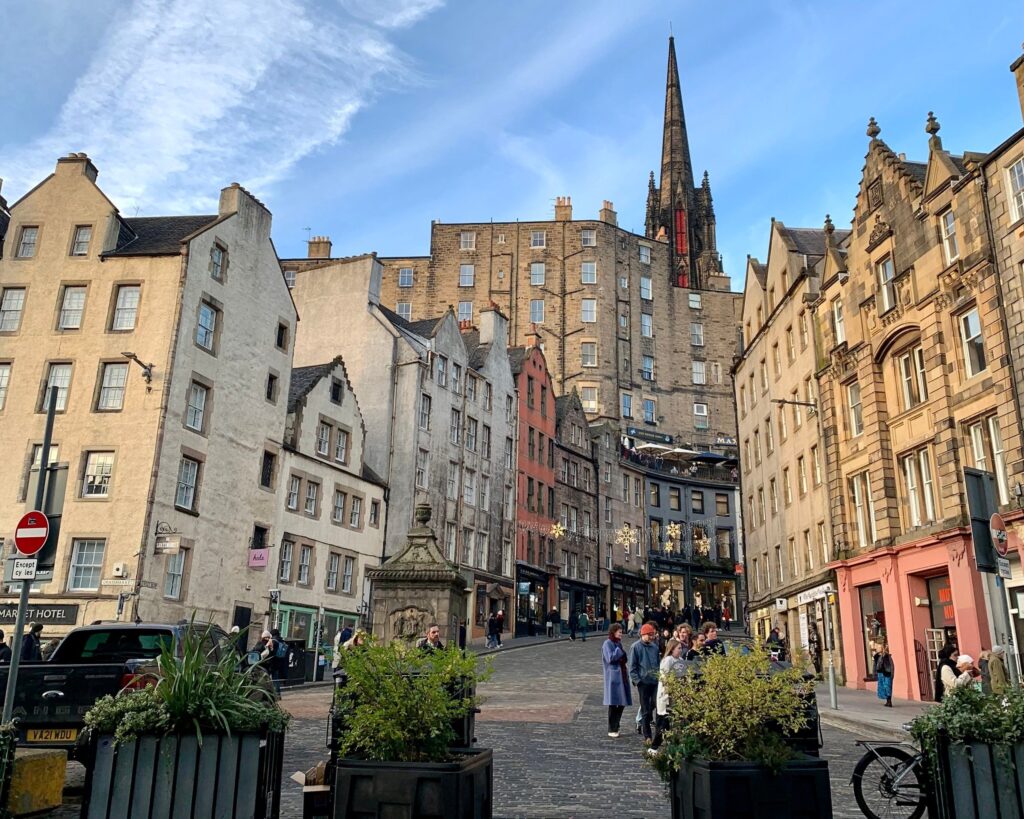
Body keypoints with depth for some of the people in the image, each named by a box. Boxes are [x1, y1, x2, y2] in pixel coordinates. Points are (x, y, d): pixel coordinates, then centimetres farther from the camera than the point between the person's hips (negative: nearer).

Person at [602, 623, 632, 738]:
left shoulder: (618, 643, 15)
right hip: (613, 676, -8)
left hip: (622, 676, 8)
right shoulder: (607, 644, -9)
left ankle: (615, 727, 20)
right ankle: (612, 730, 3)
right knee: (613, 704, -5)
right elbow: (610, 658, -20)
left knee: (622, 703, 9)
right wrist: (619, 651, -12)